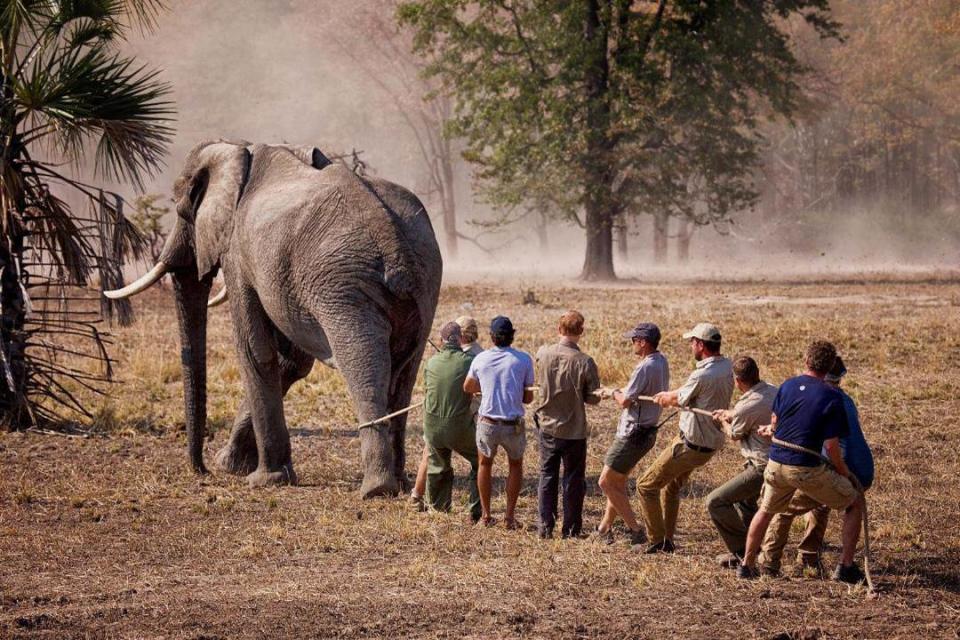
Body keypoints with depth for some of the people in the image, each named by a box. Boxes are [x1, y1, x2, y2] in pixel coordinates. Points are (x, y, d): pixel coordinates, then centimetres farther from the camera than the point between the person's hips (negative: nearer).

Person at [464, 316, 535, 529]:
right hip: (514, 425, -1)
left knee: (485, 465, 23)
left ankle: (486, 514, 25)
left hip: (487, 423, 1)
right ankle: (510, 515, 18)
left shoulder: (481, 359, -1)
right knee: (515, 466, 21)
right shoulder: (524, 360, -6)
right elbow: (528, 398, 1)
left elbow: (468, 388, 16)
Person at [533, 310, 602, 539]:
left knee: (547, 476, 13)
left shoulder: (543, 354, -10)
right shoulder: (585, 362, -18)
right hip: (574, 430, -3)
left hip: (547, 426, 3)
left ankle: (545, 527, 12)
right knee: (573, 479, 9)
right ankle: (570, 529, 11)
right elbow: (593, 398, -10)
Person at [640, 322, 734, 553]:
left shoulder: (702, 376, -26)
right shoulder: (727, 367, 0)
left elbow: (680, 399, -6)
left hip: (691, 445, -9)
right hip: (711, 444, 9)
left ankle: (657, 540, 2)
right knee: (672, 486, 27)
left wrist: (666, 397, 15)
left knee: (646, 486, 2)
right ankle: (668, 539, 31)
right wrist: (668, 396, 15)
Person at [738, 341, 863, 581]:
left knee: (766, 510, 29)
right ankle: (846, 567, 5)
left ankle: (747, 565, 32)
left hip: (776, 464, 5)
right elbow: (831, 444, -13)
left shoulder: (788, 386, 2)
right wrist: (842, 470, 3)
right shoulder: (832, 397, -12)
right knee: (855, 504, 11)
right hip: (807, 469, -5)